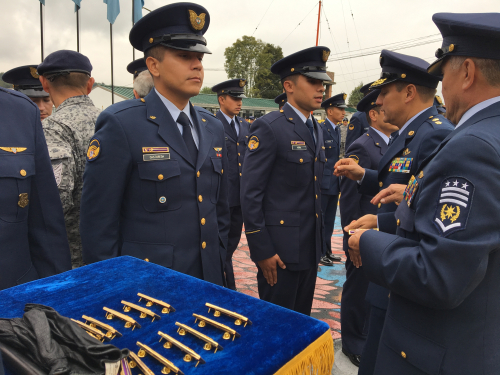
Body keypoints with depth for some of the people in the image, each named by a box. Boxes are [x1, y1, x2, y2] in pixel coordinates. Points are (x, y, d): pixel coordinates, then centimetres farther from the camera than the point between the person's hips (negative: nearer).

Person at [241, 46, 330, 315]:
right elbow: (250, 194, -16)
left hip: (310, 247, 8)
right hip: (280, 249, -7)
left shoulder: (316, 130, 12)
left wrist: (318, 240, 17)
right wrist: (261, 251, -17)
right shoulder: (269, 128, -13)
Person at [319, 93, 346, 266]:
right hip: (323, 184, -8)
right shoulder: (320, 129, -14)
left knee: (329, 220, 15)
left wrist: (338, 179, 17)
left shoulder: (337, 130, 13)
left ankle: (327, 251, 27)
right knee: (319, 220, 3)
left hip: (334, 184, 8)